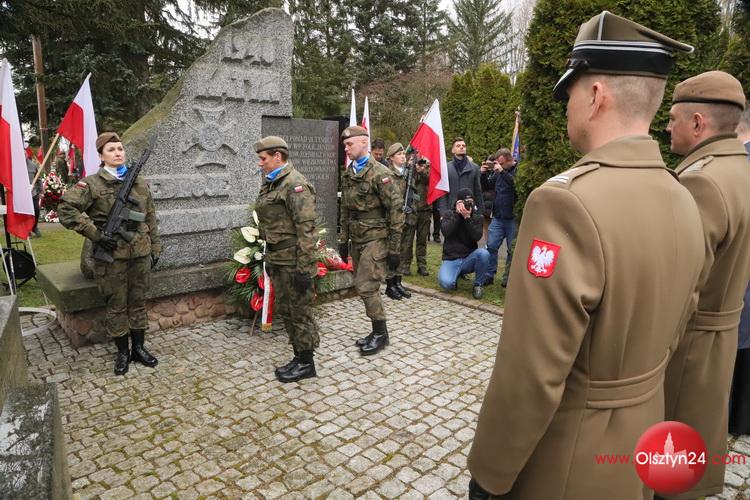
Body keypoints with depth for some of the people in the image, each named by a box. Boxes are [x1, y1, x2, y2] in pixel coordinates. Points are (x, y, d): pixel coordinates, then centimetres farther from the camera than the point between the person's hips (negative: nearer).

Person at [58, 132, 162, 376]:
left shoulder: (140, 182, 8)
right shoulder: (92, 184, -4)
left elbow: (151, 218, 13)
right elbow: (66, 209, -11)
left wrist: (155, 248, 11)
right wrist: (95, 234, -14)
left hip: (140, 254, 4)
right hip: (112, 256, -3)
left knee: (138, 302, 12)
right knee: (116, 306, 7)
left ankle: (139, 348, 26)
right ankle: (122, 352, 22)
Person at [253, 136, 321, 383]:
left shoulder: (295, 184, -16)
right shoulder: (270, 184, 14)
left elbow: (306, 228, -21)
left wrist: (304, 268, -22)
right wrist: (269, 258, 22)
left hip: (293, 260, -10)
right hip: (277, 258, 10)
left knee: (299, 310, 2)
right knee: (285, 310, 16)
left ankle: (306, 363, 16)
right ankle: (299, 356, 29)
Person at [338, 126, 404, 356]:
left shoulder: (379, 173, -13)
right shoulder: (347, 174, 10)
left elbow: (396, 212, -14)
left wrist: (394, 249, -14)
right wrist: (343, 240, 16)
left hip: (375, 239, -7)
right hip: (357, 240, 8)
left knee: (366, 287, -9)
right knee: (364, 286, 11)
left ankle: (380, 333, 9)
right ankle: (377, 331, 24)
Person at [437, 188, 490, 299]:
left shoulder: (477, 217, 4)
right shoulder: (448, 215, 2)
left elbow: (477, 237, -14)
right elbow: (446, 232, -18)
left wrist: (467, 217, -20)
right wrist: (457, 214, -17)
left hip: (469, 259, 2)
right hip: (451, 260, -1)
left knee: (483, 253, -32)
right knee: (446, 282, -31)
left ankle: (478, 284, -7)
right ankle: (457, 274, 8)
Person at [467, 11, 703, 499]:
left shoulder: (567, 201, -31)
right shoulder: (683, 201, -3)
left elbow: (530, 378, -29)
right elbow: (670, 326, 9)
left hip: (567, 460, -7)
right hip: (642, 432, 8)